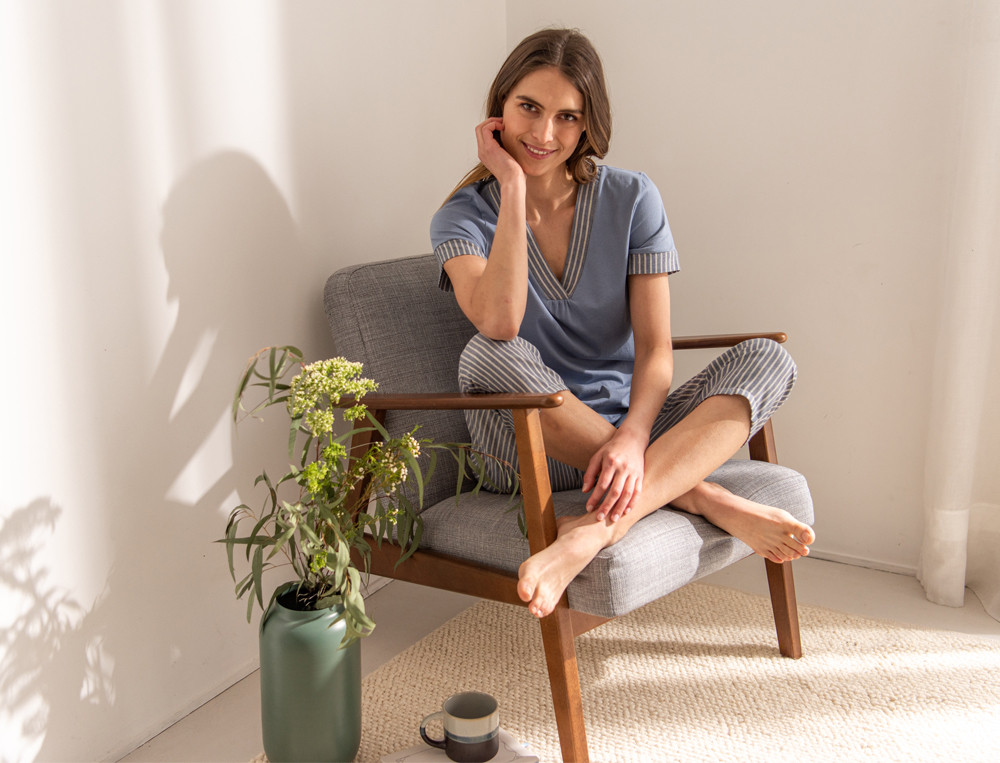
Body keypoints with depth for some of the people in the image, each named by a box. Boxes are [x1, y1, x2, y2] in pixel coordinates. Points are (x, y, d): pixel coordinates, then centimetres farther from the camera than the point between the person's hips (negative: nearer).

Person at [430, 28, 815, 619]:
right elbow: (498, 325, -26)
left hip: (627, 427, 2)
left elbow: (655, 348, -8)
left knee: (768, 359, -21)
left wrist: (633, 436, -28)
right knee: (489, 356, -33)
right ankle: (704, 497, -28)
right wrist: (512, 187, -20)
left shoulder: (632, 200, 0)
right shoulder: (465, 216, -3)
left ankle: (598, 527, -40)